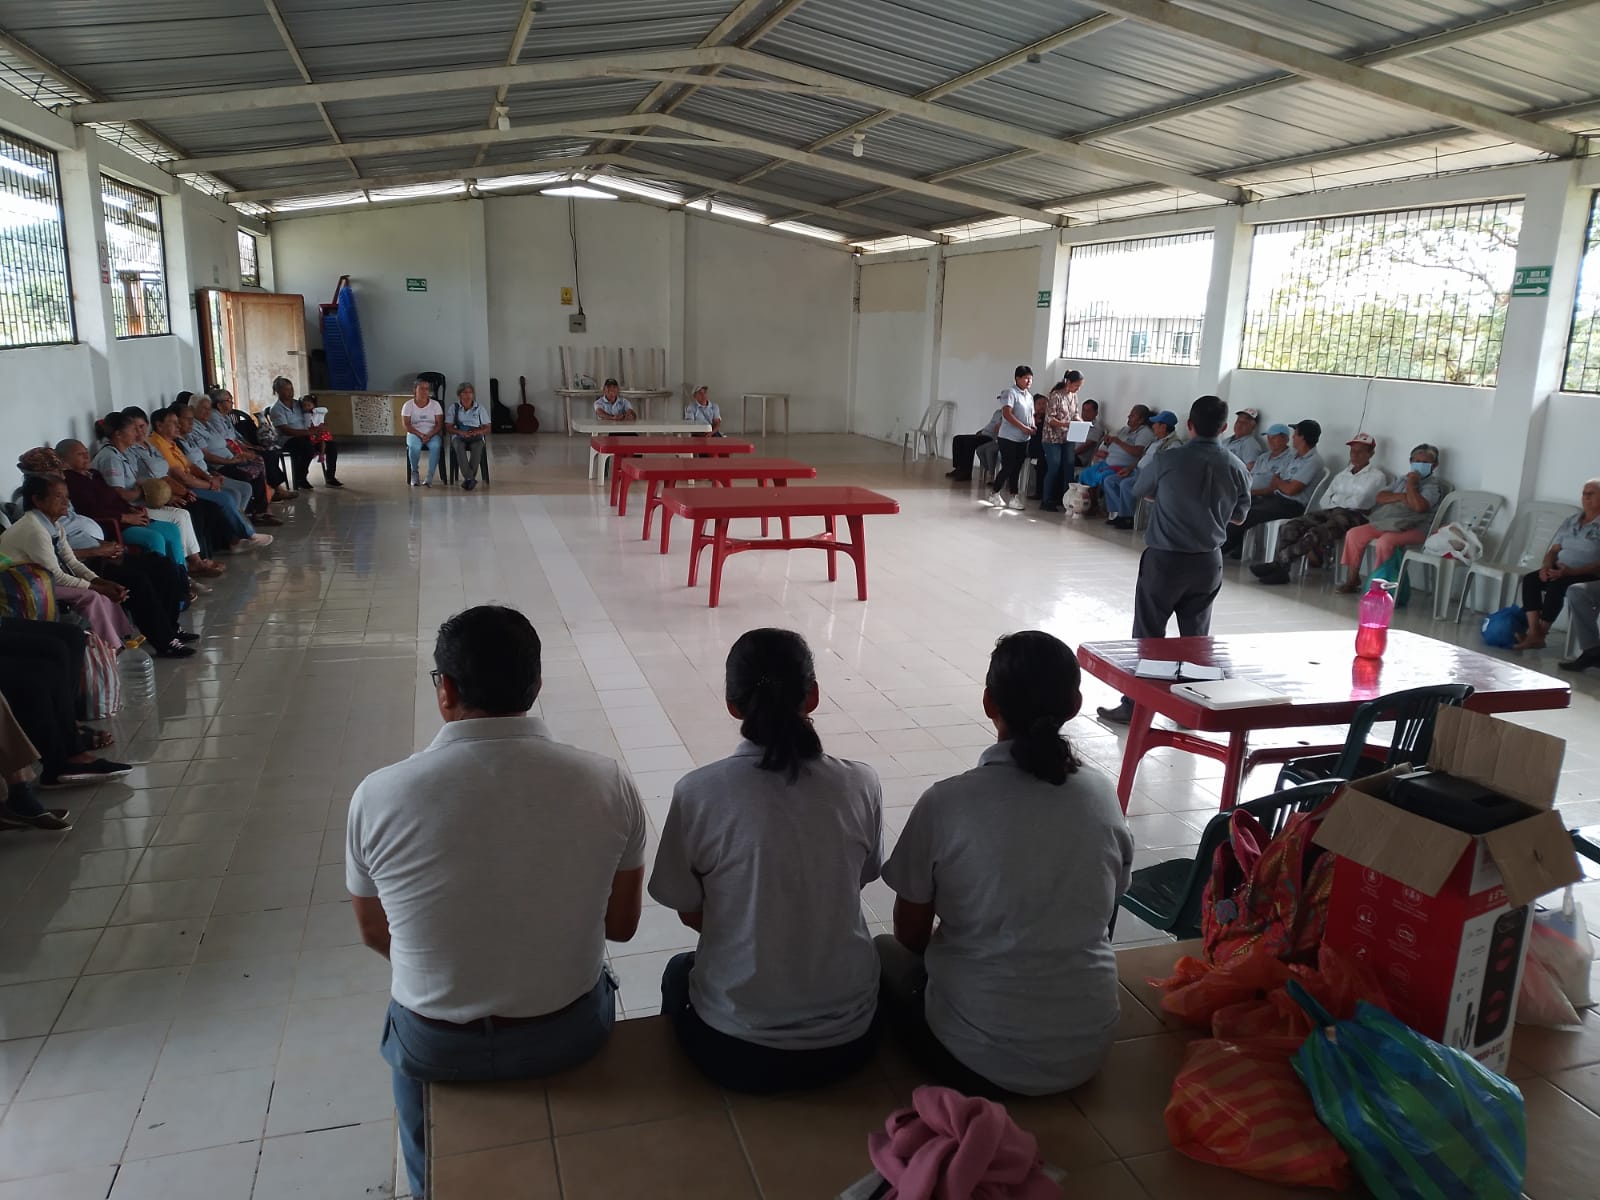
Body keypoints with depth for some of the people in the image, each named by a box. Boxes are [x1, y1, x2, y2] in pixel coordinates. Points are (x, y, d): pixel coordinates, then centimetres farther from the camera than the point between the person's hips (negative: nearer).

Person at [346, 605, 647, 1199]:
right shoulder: (608, 783, -18)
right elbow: (621, 925, -4)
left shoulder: (378, 796, -19)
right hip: (571, 1033, 1)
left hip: (436, 1047, 0)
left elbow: (377, 936, -2)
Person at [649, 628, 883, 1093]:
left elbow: (689, 914, -2)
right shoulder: (860, 784, -10)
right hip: (849, 1043, 2)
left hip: (736, 1053, -1)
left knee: (679, 972, 32)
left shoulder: (698, 792, -16)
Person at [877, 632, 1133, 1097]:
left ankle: (965, 1082, 14)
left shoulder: (947, 802, -17)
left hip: (981, 1054, -3)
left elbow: (911, 933, -3)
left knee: (886, 954, 25)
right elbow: (1102, 912, 9)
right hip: (1088, 1049, 4)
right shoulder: (1102, 793, -6)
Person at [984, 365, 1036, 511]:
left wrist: (1033, 427, -1)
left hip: (1023, 439, 7)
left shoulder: (1029, 396, 14)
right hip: (1008, 438, -7)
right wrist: (1023, 427, -23)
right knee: (1008, 467, -5)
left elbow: (1031, 415, 21)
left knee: (1016, 468, 8)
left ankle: (1014, 496, 12)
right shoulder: (1011, 393, -11)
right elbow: (1007, 414, -20)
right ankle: (994, 494, 11)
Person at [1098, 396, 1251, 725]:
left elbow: (1138, 491, 6)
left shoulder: (1170, 461, -13)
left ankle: (1135, 706, 7)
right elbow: (1238, 517, 10)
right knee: (1196, 636, 13)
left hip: (1165, 559, -4)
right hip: (1208, 562, 4)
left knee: (1148, 635, 3)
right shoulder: (1237, 468, -3)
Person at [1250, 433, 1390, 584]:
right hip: (1329, 512, 7)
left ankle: (1277, 563, -34)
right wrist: (1341, 499, -2)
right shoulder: (1342, 475, 27)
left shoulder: (1377, 476, 8)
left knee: (1315, 533, -35)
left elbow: (1357, 502, -5)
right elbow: (1324, 501, 16)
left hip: (1354, 515, -6)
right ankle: (1280, 569, -30)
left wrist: (1335, 498, 8)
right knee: (1291, 526, -20)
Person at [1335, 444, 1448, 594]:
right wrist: (1400, 497, -7)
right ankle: (1353, 580, -3)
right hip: (1386, 522, 8)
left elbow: (1419, 506, -20)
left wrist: (1411, 485, -8)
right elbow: (1380, 496, 11)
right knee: (1353, 534, -9)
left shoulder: (1433, 485, 0)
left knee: (1384, 542, -37)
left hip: (1414, 529, -8)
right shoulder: (1404, 479, 24)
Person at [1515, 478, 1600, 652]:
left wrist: (1572, 571, -25)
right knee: (1530, 579, -20)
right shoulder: (1570, 522, 15)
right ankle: (1534, 633, -29)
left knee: (1556, 586, -33)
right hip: (1560, 571, 7)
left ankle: (1540, 635, -23)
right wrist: (1546, 566, -7)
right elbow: (1554, 550, 15)